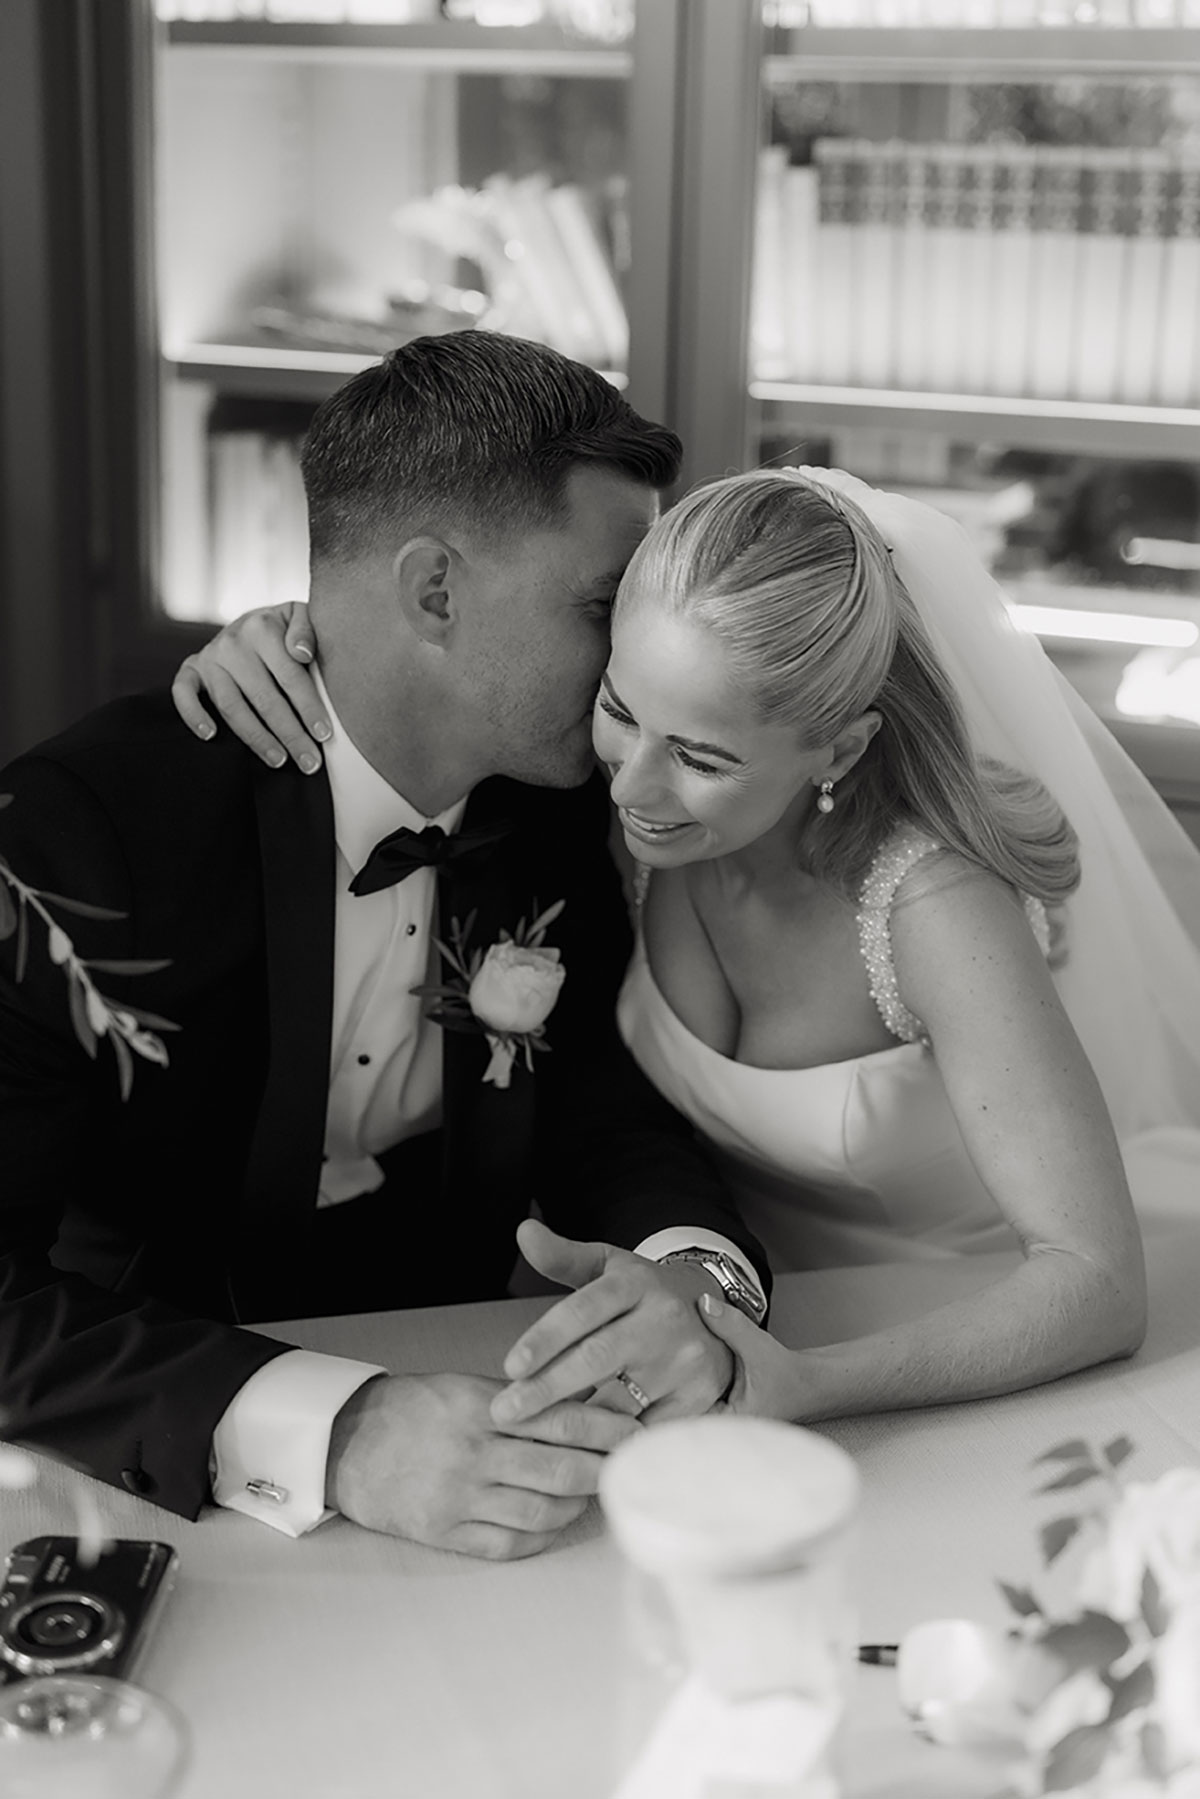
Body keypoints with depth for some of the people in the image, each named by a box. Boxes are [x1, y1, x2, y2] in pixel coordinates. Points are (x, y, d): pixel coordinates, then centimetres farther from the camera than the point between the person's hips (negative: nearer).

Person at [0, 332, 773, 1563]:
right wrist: (328, 1435, -40)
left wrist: (695, 1273, -22)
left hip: (447, 1387, 3)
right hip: (153, 1479, -3)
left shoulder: (548, 807, -4)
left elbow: (611, 1108, 1)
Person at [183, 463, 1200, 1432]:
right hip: (733, 1287, 1)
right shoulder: (647, 768, -17)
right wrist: (293, 634, -21)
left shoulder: (933, 904, -30)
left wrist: (804, 1385, -52)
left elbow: (1100, 1284, -36)